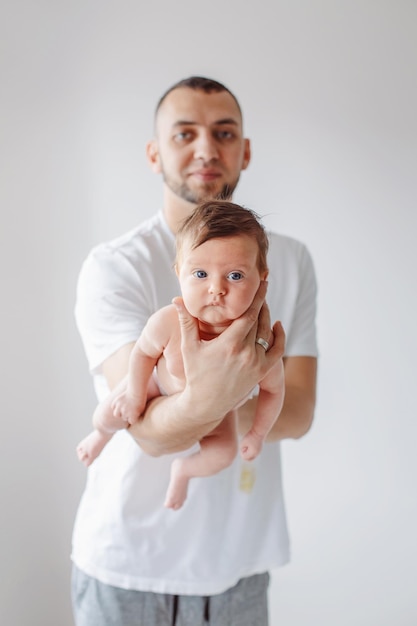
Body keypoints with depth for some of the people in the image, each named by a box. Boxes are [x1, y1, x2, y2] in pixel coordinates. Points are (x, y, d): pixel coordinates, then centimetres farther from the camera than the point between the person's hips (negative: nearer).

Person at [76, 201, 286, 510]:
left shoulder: (258, 345, -39)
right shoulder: (167, 322, -42)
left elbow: (273, 389, -18)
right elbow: (144, 352, -19)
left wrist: (258, 433, -8)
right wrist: (135, 395, -11)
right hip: (162, 387, -1)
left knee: (223, 452, -8)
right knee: (108, 415, -2)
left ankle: (183, 470, 30)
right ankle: (103, 434, 41)